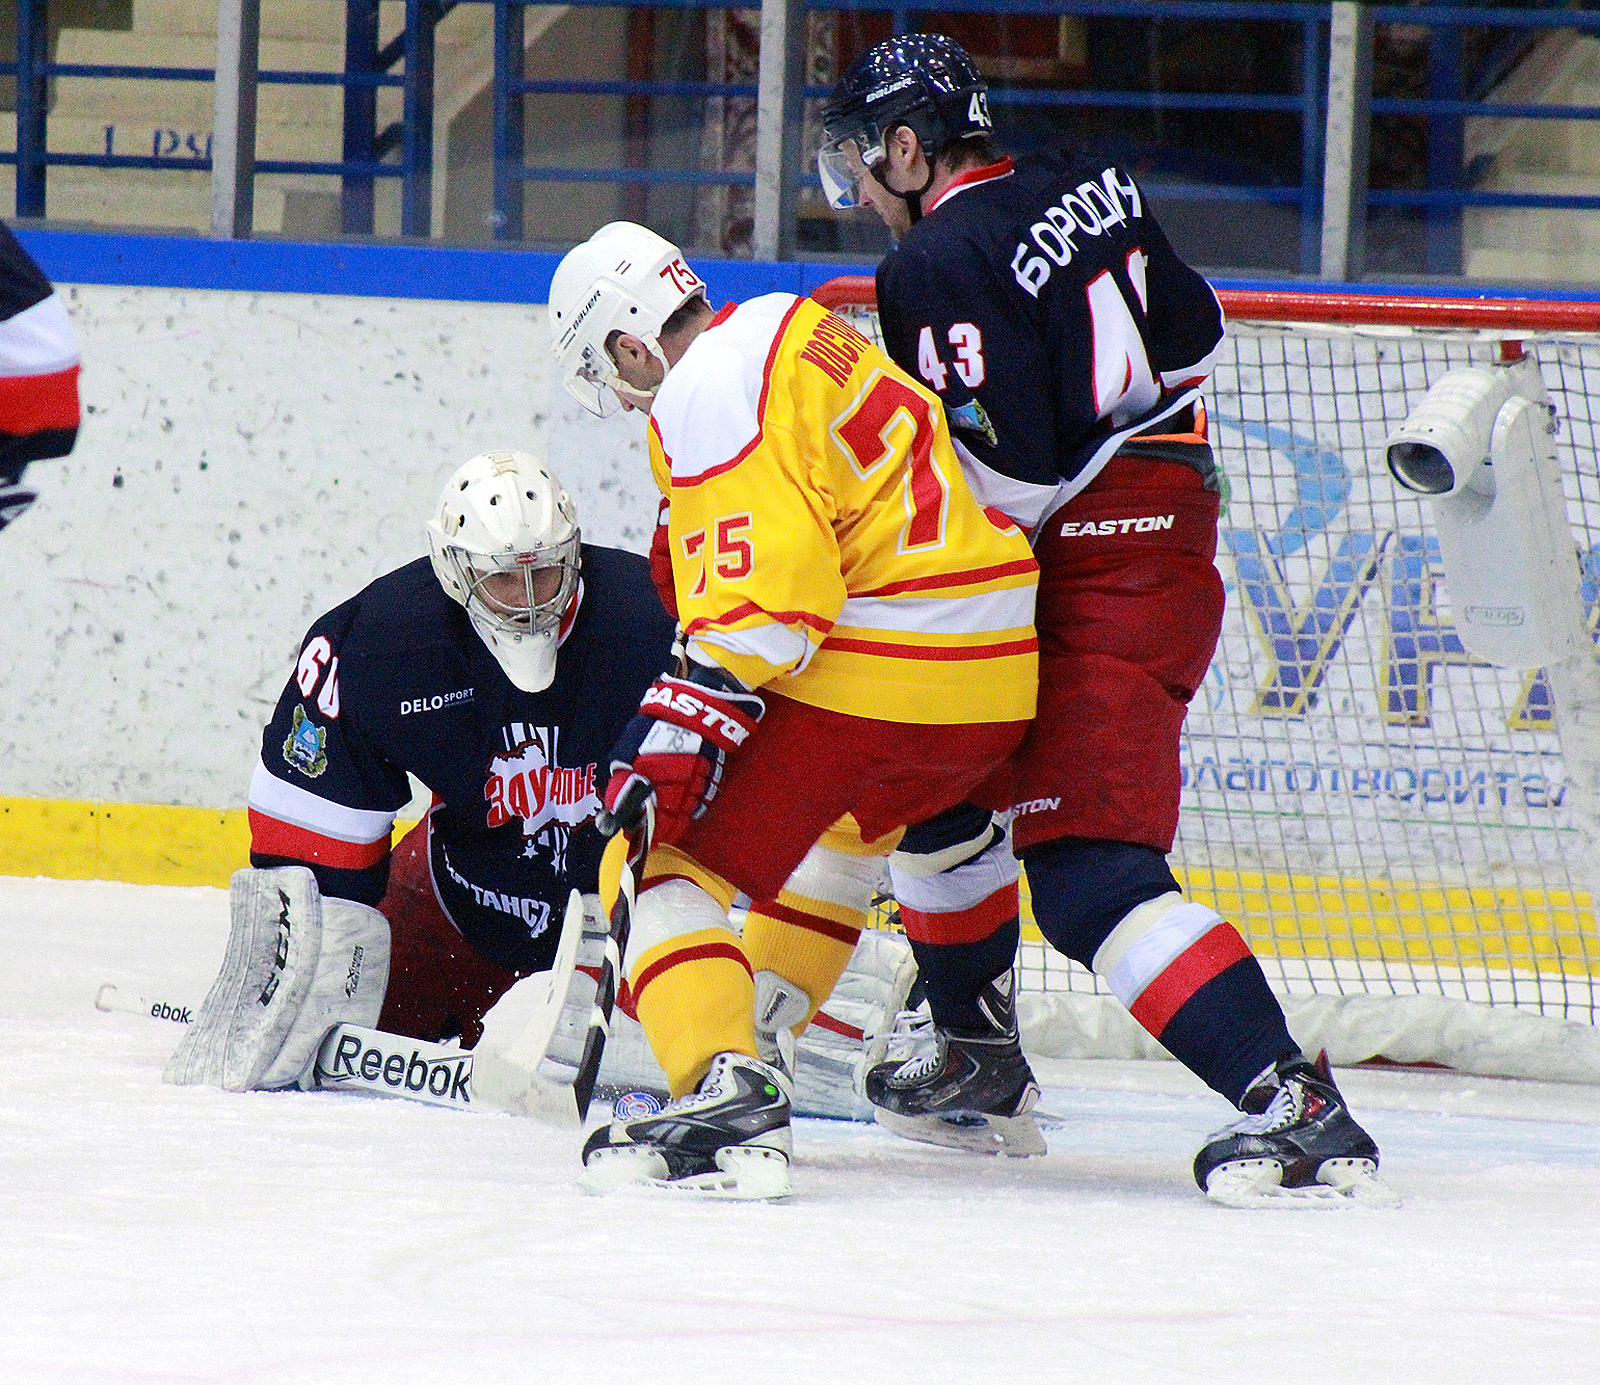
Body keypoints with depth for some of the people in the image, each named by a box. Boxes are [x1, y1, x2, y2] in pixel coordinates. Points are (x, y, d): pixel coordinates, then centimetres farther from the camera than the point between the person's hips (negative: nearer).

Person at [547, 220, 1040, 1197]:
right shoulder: (792, 330, 19)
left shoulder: (705, 392, -9)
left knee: (674, 859, -6)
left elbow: (768, 579, -20)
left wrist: (686, 719, -19)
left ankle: (728, 1094, -26)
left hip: (868, 670, -9)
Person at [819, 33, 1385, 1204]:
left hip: (1102, 575, -10)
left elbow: (1005, 479, -22)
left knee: (1087, 873, -17)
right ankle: (979, 1059, 32)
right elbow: (1194, 337, 21)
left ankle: (1297, 1105, -29)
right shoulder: (1085, 189, 10)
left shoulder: (943, 264, -17)